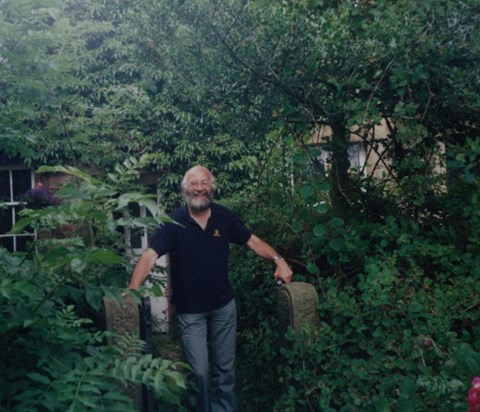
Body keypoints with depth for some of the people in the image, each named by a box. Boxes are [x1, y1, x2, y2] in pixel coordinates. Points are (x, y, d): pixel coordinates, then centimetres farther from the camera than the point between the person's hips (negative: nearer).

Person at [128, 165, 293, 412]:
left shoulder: (224, 217, -3)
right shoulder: (173, 222, -12)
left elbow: (252, 241, 5)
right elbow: (150, 255, -22)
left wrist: (279, 260, -10)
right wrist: (132, 291, -35)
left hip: (224, 306, 3)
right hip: (190, 311, -3)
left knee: (225, 368, 16)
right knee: (199, 372, 5)